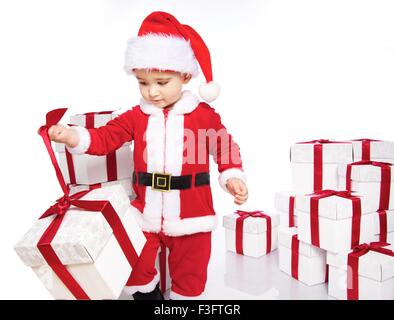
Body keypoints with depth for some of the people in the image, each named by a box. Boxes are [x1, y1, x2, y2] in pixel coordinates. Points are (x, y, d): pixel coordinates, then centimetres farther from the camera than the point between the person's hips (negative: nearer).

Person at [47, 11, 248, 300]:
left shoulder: (204, 114, -6)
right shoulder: (136, 116, 1)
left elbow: (225, 147, -1)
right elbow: (105, 138, -4)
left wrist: (232, 176, -16)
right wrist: (72, 136, -20)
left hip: (191, 214, -1)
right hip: (146, 212, 2)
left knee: (189, 274, 15)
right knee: (134, 266, 12)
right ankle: (147, 292, 42)